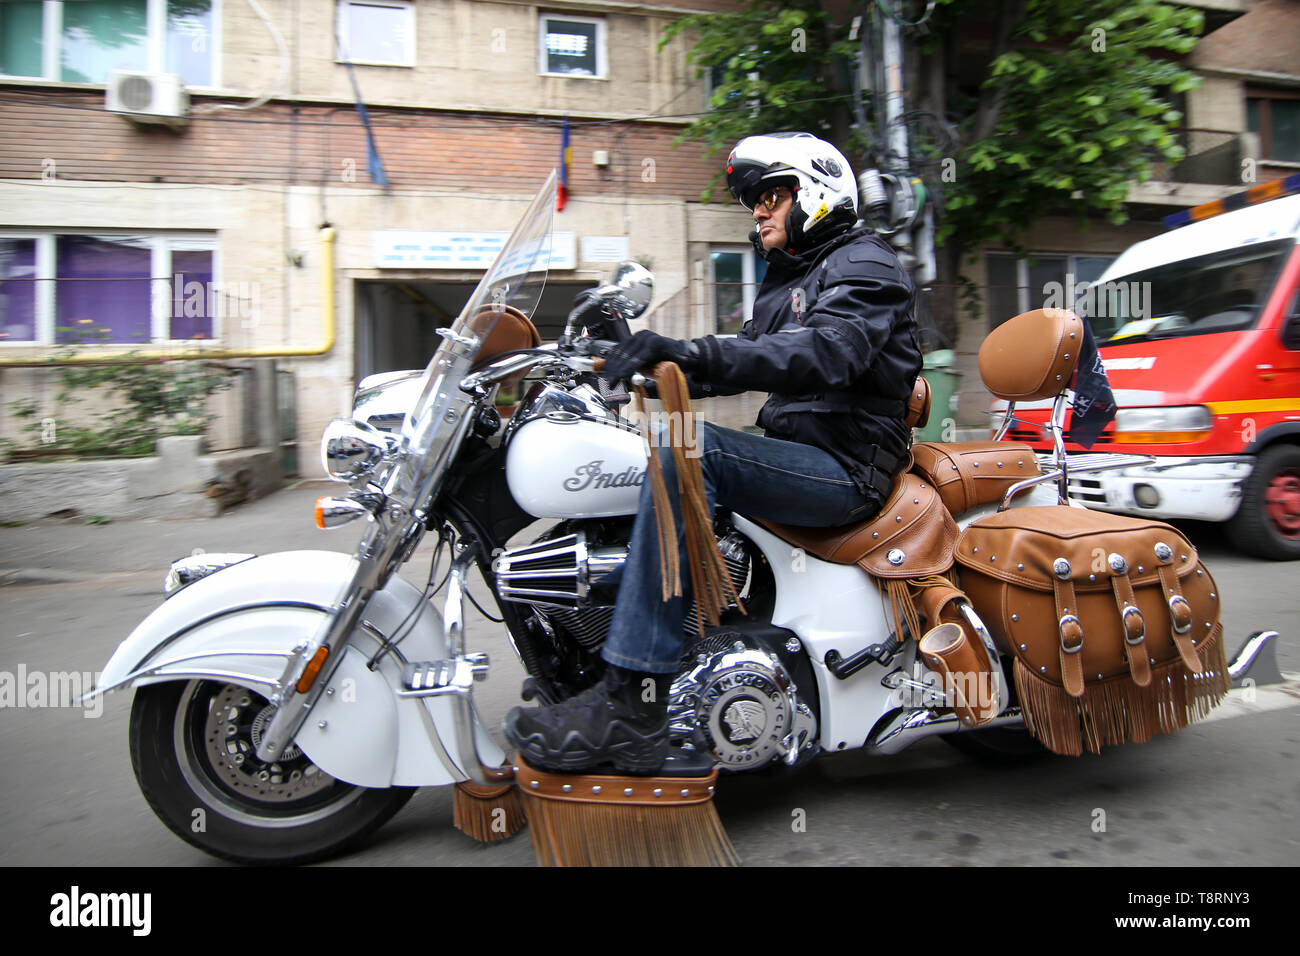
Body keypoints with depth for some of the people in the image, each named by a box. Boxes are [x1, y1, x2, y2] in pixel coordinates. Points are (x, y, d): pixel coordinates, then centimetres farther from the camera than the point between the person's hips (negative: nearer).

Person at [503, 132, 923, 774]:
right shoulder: (785, 278, 25)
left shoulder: (863, 264, -5)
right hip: (798, 456, 10)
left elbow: (827, 352, -26)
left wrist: (693, 354, -38)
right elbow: (746, 360, 19)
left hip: (848, 468, -9)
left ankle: (631, 708, -33)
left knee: (692, 447, -32)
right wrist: (652, 362, 5)